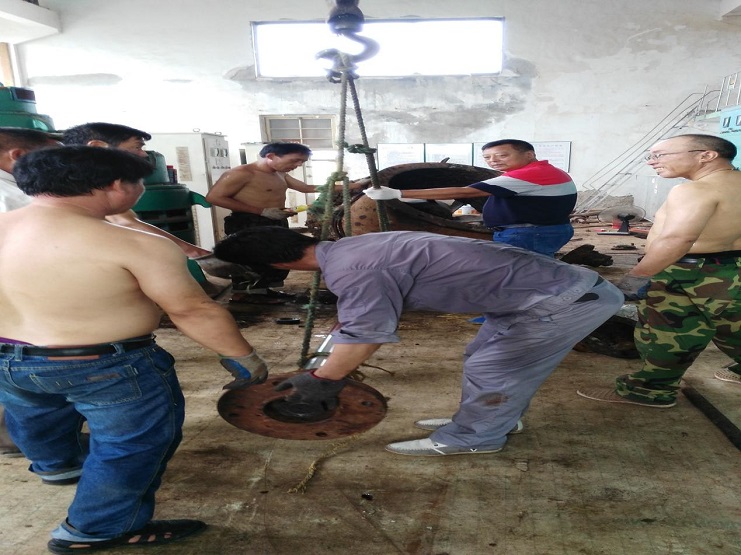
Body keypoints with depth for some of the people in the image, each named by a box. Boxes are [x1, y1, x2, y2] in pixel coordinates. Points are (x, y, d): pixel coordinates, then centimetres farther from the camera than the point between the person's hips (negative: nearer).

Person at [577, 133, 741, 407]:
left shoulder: (697, 190, -22)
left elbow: (676, 238, -34)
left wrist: (637, 276, -33)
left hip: (689, 274, -10)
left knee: (666, 335, 3)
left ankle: (650, 391, 14)